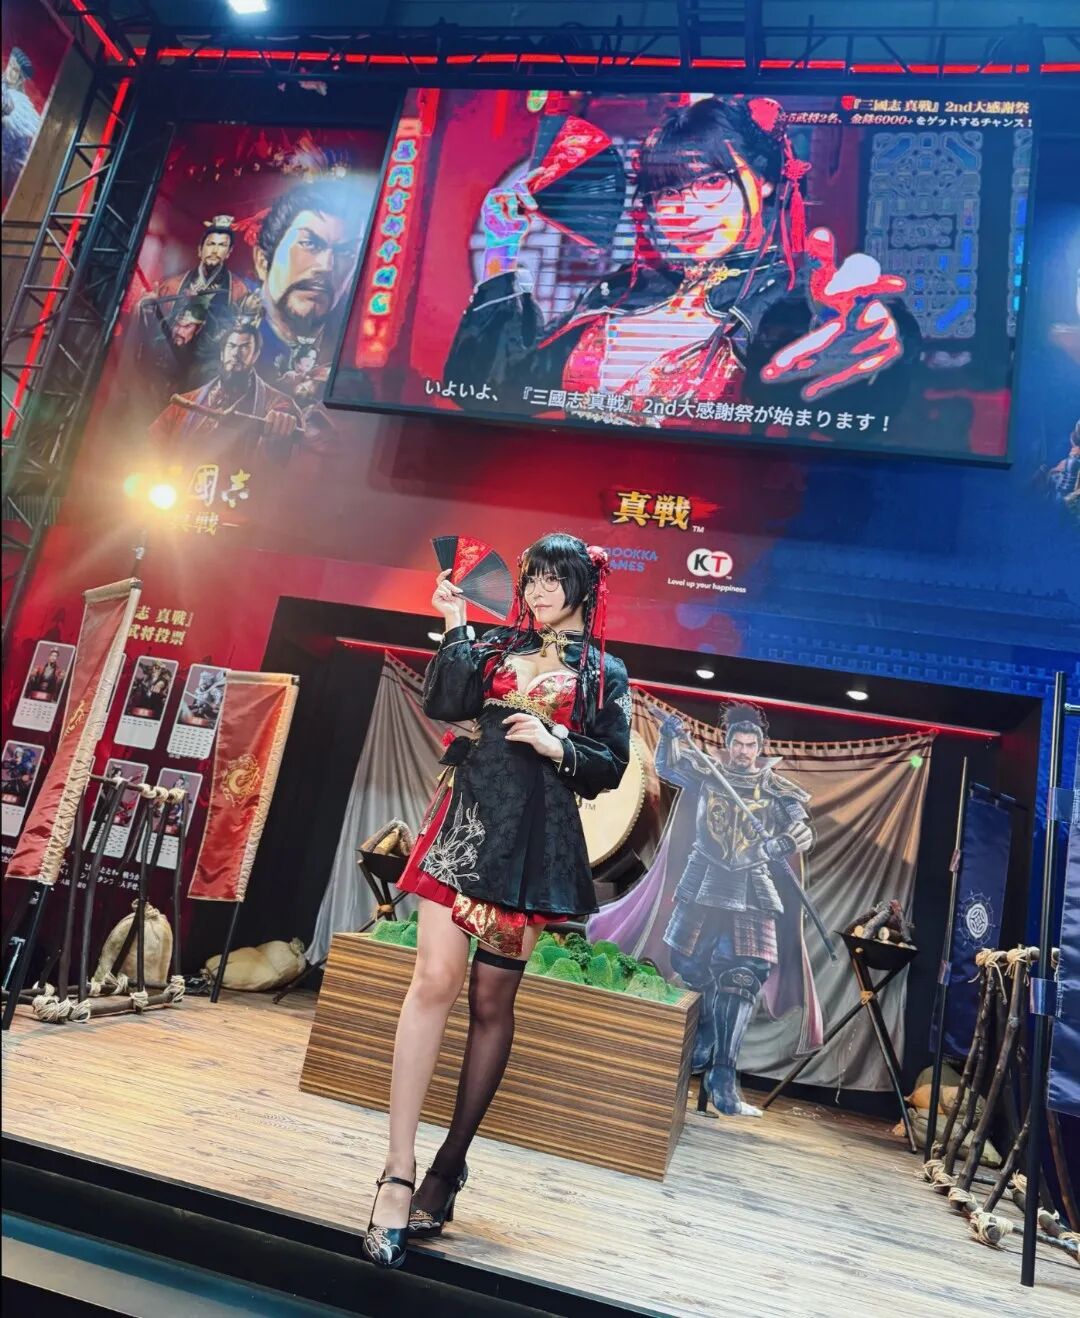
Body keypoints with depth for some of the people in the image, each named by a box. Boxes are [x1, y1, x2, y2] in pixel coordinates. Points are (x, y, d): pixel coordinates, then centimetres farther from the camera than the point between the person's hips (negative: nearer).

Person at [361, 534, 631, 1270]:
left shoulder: (605, 675, 9)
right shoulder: (496, 649, 14)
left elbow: (611, 768, 4)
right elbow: (444, 705, 0)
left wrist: (555, 745, -11)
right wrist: (455, 629, -3)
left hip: (536, 841, -1)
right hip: (468, 822, 1)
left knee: (492, 1001, 6)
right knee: (435, 981, -10)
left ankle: (451, 1164, 21)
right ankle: (399, 1174, -3)